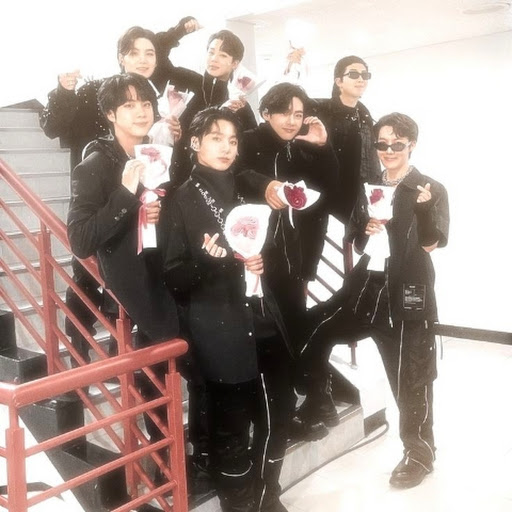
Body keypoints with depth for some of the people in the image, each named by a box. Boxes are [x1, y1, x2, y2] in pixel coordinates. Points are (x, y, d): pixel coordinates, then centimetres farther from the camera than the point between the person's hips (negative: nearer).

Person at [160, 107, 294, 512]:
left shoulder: (244, 194, 15)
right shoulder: (181, 201, -3)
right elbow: (172, 276, -7)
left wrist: (260, 263, 2)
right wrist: (213, 261, -24)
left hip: (263, 322, 6)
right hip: (218, 331, -6)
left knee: (280, 410, 12)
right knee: (231, 425, 3)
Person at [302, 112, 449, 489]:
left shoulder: (432, 191, -2)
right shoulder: (369, 189, 12)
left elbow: (432, 244, -12)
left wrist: (424, 208, -30)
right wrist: (365, 230, -7)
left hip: (407, 296, -5)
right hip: (364, 288, 5)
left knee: (410, 380, 4)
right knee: (312, 333, -2)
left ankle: (419, 453, 26)